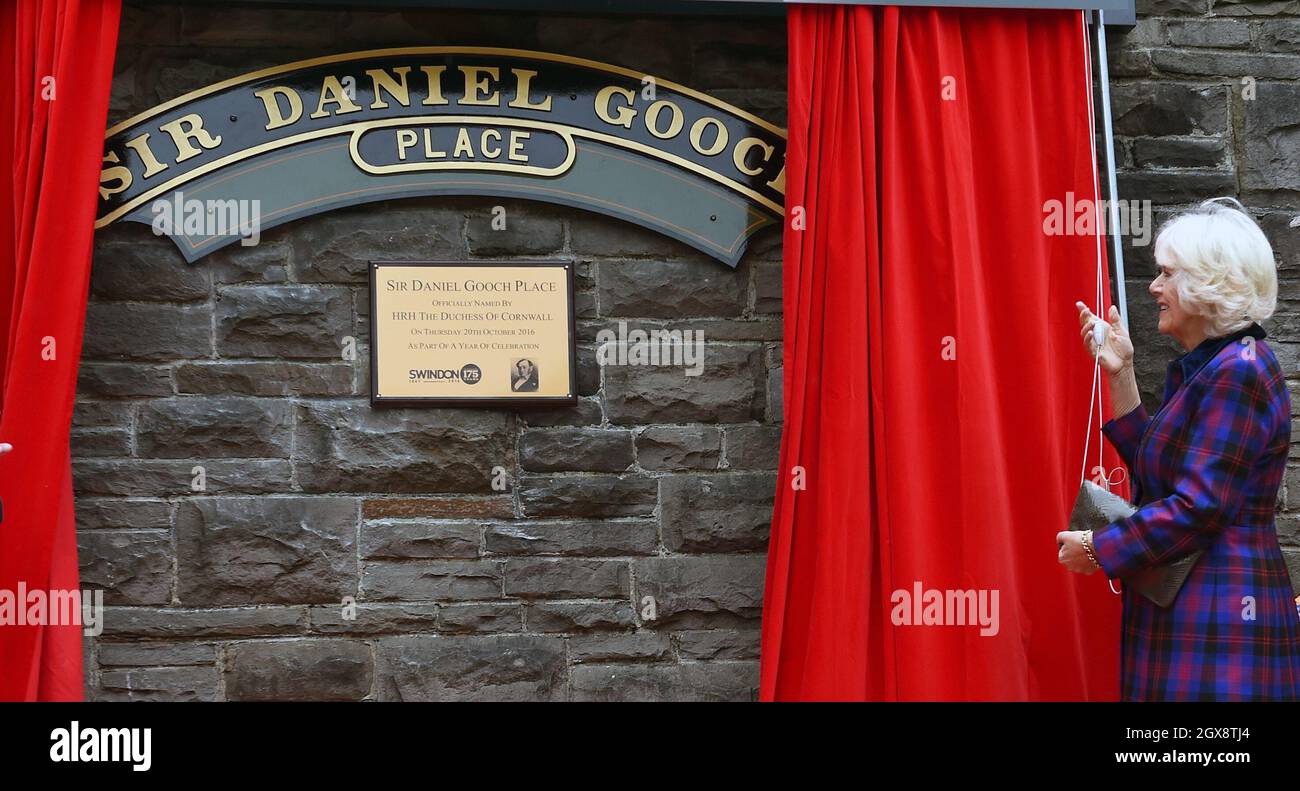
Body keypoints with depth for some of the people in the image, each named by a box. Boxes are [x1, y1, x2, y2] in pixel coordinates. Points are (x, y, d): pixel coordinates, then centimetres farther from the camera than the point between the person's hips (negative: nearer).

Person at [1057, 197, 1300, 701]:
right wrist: (1120, 375, 11)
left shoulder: (1238, 371, -16)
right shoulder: (1194, 369, 15)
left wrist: (1097, 548, -11)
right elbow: (1155, 473, 14)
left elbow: (1197, 508, -20)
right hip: (1185, 613, 10)